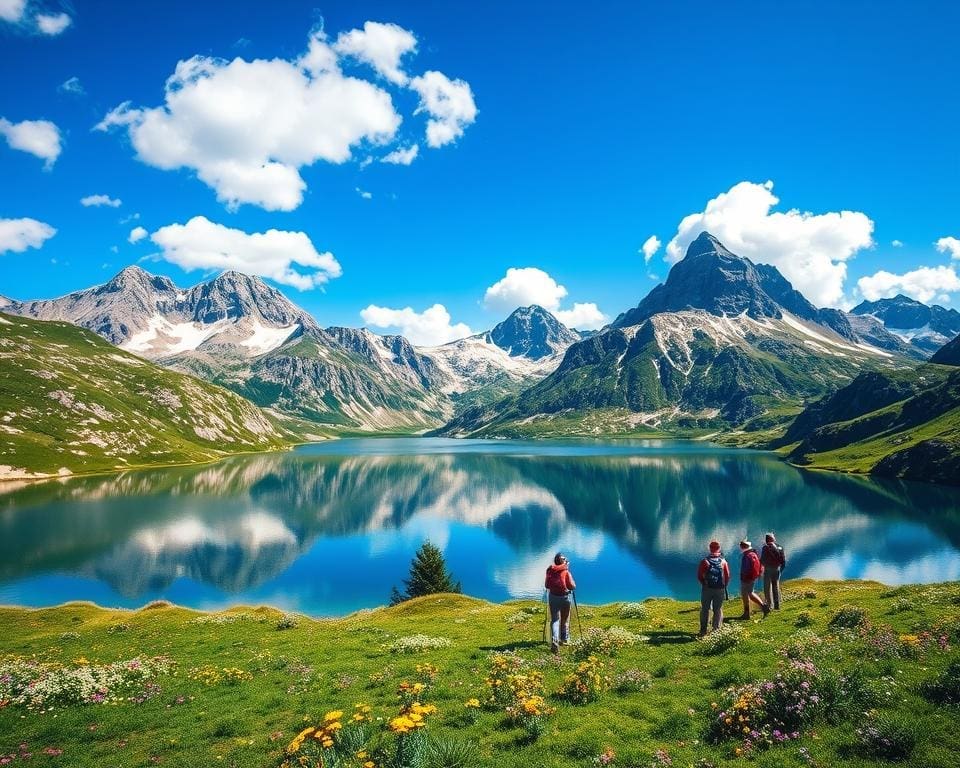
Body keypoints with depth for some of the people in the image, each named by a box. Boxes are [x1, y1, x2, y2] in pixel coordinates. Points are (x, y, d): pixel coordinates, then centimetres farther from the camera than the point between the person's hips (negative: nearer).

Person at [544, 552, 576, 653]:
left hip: (553, 597, 1)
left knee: (554, 619, 1)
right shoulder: (566, 572, -9)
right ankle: (564, 639, 27)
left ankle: (554, 640, -19)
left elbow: (546, 586, 3)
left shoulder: (550, 571, -1)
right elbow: (572, 586, -11)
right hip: (566, 597, -1)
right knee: (565, 619, 16)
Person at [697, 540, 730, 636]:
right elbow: (727, 576, -2)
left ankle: (703, 630, 14)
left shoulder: (705, 561, -10)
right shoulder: (723, 561, -5)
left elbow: (699, 576, -7)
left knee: (705, 610, 11)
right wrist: (724, 586, 14)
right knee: (718, 610, 12)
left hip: (707, 589, -1)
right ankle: (716, 630, 11)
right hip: (720, 590, 1)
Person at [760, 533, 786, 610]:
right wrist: (781, 569, 18)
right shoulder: (779, 547, 5)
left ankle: (770, 604, -4)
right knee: (776, 587, 13)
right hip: (777, 569, 5)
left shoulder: (766, 547, -11)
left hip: (768, 569, -5)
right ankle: (777, 605, 15)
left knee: (767, 587, 1)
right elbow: (783, 560, 7)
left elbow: (762, 559, -11)